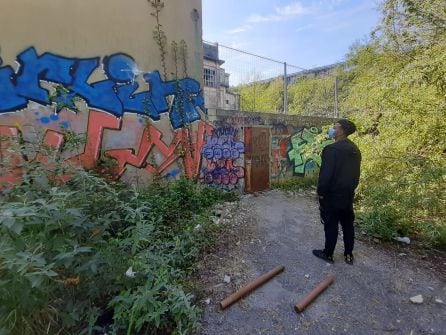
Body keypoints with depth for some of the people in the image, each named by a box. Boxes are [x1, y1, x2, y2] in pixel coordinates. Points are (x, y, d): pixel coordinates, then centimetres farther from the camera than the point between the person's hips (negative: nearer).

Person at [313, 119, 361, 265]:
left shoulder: (332, 149, -21)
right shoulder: (354, 149, 7)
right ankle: (348, 255, 28)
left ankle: (328, 254, 20)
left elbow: (326, 174, -22)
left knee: (331, 225, 5)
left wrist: (321, 192, -12)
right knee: (348, 224, 15)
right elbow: (356, 172, 13)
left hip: (332, 194, -8)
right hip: (348, 194, 8)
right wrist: (351, 188, 21)